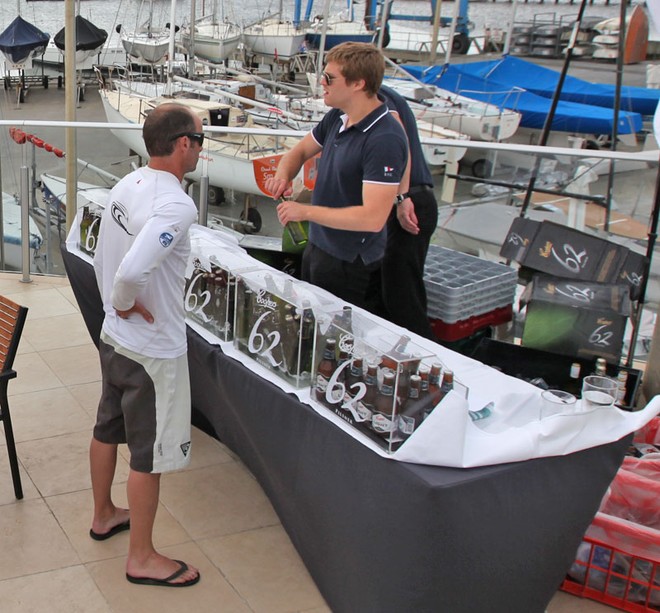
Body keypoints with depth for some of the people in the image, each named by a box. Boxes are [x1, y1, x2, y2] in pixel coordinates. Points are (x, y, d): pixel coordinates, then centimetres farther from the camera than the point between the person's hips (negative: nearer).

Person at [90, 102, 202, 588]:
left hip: (113, 338, 9)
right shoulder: (176, 205, -26)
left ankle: (104, 516, 46)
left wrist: (117, 306, 11)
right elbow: (132, 272, -38)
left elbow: (104, 260, 9)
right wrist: (125, 303, -19)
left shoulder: (127, 185, 2)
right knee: (149, 454, 6)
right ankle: (142, 558, 21)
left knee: (108, 429, 24)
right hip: (153, 351, -9)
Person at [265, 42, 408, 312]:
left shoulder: (385, 140, -26)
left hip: (349, 262, -9)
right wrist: (282, 175, -7)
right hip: (317, 245, 9)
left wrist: (306, 211, -26)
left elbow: (373, 217, -32)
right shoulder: (337, 118, 0)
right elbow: (300, 151, 16)